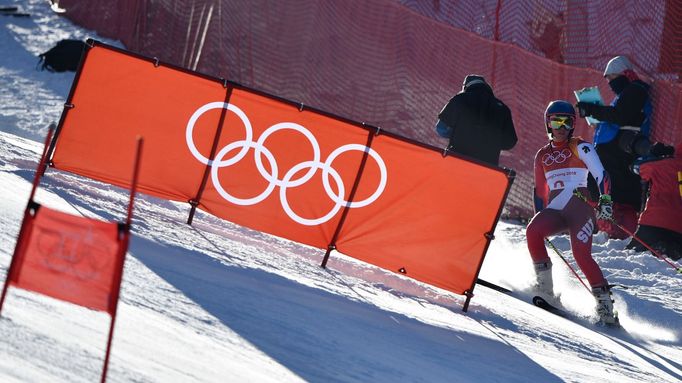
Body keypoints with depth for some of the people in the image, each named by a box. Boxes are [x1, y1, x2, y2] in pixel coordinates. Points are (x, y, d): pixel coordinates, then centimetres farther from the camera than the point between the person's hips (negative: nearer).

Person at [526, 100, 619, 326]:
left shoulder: (580, 147, 5)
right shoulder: (542, 155, 20)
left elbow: (600, 174, -6)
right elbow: (540, 191, 28)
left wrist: (604, 199, -21)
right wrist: (540, 217, 23)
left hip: (580, 207, -4)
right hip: (555, 210, 4)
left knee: (581, 256, -23)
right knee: (532, 231, -27)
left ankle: (605, 304, -17)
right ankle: (545, 288, -18)